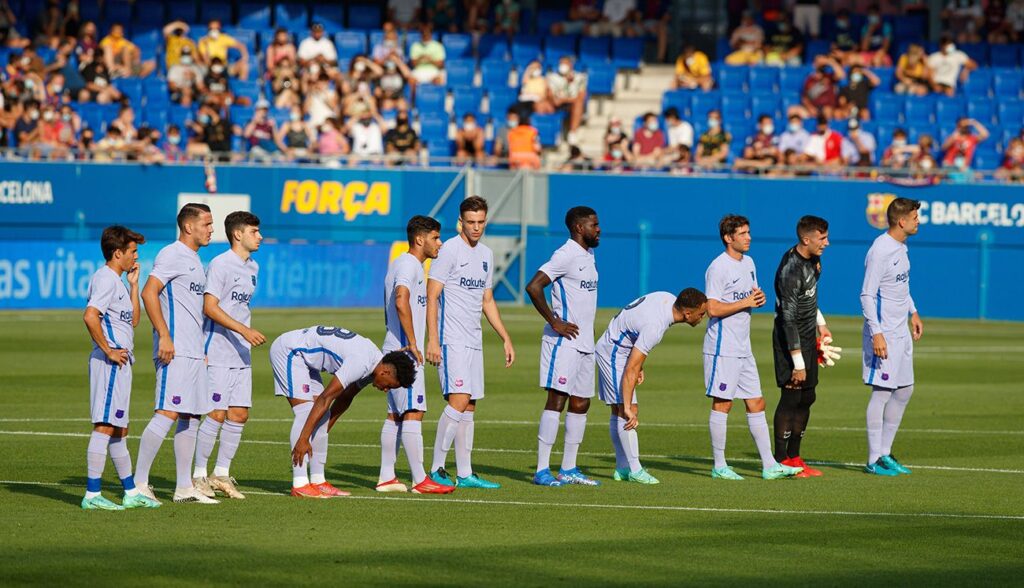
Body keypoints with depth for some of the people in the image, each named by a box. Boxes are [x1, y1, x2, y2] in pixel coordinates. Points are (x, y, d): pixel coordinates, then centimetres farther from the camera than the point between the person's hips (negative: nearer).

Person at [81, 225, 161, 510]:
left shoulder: (117, 281, 20)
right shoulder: (106, 279, -12)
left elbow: (133, 320, 25)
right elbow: (90, 315, -26)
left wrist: (133, 284, 18)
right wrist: (108, 350, -20)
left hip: (120, 361, 11)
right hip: (110, 362, -11)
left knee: (119, 428, 15)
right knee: (105, 426, -12)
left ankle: (131, 492, 21)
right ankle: (92, 494, -14)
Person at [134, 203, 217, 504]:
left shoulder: (194, 260, 20)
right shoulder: (172, 255, -9)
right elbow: (149, 293, -18)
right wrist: (164, 336, -23)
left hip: (193, 353, 10)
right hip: (175, 352, -10)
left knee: (191, 417, 9)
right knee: (167, 413, -14)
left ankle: (185, 487, 13)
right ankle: (139, 482, -12)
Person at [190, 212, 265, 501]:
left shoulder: (253, 267, 15)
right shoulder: (220, 264, -11)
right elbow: (210, 307, -17)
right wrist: (244, 331, -23)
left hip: (242, 355, 8)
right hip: (219, 354, -8)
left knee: (239, 415, 6)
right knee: (217, 415, -8)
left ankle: (221, 474, 14)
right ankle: (199, 475, 1)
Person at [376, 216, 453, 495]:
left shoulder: (401, 264, 19)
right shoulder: (409, 265, -12)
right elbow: (401, 302, -27)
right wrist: (412, 343, -22)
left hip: (396, 351, 10)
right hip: (405, 352, -10)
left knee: (395, 415, 11)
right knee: (413, 413, -10)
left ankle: (386, 477, 12)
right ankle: (420, 480, -11)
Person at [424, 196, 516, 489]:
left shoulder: (486, 254, 16)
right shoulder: (450, 250, -8)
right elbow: (432, 296, -11)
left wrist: (506, 339, 21)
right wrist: (432, 340, -19)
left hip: (474, 341, 8)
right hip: (451, 341, -8)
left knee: (469, 408, 7)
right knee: (459, 400, -17)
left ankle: (465, 474, 10)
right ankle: (436, 469, -12)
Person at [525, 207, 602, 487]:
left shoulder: (588, 255, 16)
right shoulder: (566, 255, -13)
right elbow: (533, 287, -21)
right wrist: (555, 322, -19)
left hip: (585, 343, 9)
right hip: (564, 341, -9)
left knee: (580, 403, 10)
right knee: (557, 400, -10)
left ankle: (568, 469, 16)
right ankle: (542, 470, -9)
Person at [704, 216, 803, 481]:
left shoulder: (748, 263, 14)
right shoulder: (718, 268, -14)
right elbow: (713, 309, -20)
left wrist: (759, 298, 1)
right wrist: (746, 302, -17)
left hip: (743, 348, 9)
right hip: (723, 348, -9)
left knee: (757, 404, 7)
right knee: (722, 404, -2)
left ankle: (769, 465, 9)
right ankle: (719, 466, 4)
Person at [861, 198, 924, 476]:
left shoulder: (901, 247, 10)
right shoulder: (880, 251, -18)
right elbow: (867, 295, -20)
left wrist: (913, 312, 22)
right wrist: (876, 334, -23)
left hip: (901, 332, 10)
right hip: (884, 334, -10)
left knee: (904, 390, 13)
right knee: (882, 392, -6)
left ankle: (885, 452, 22)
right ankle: (874, 459, 0)